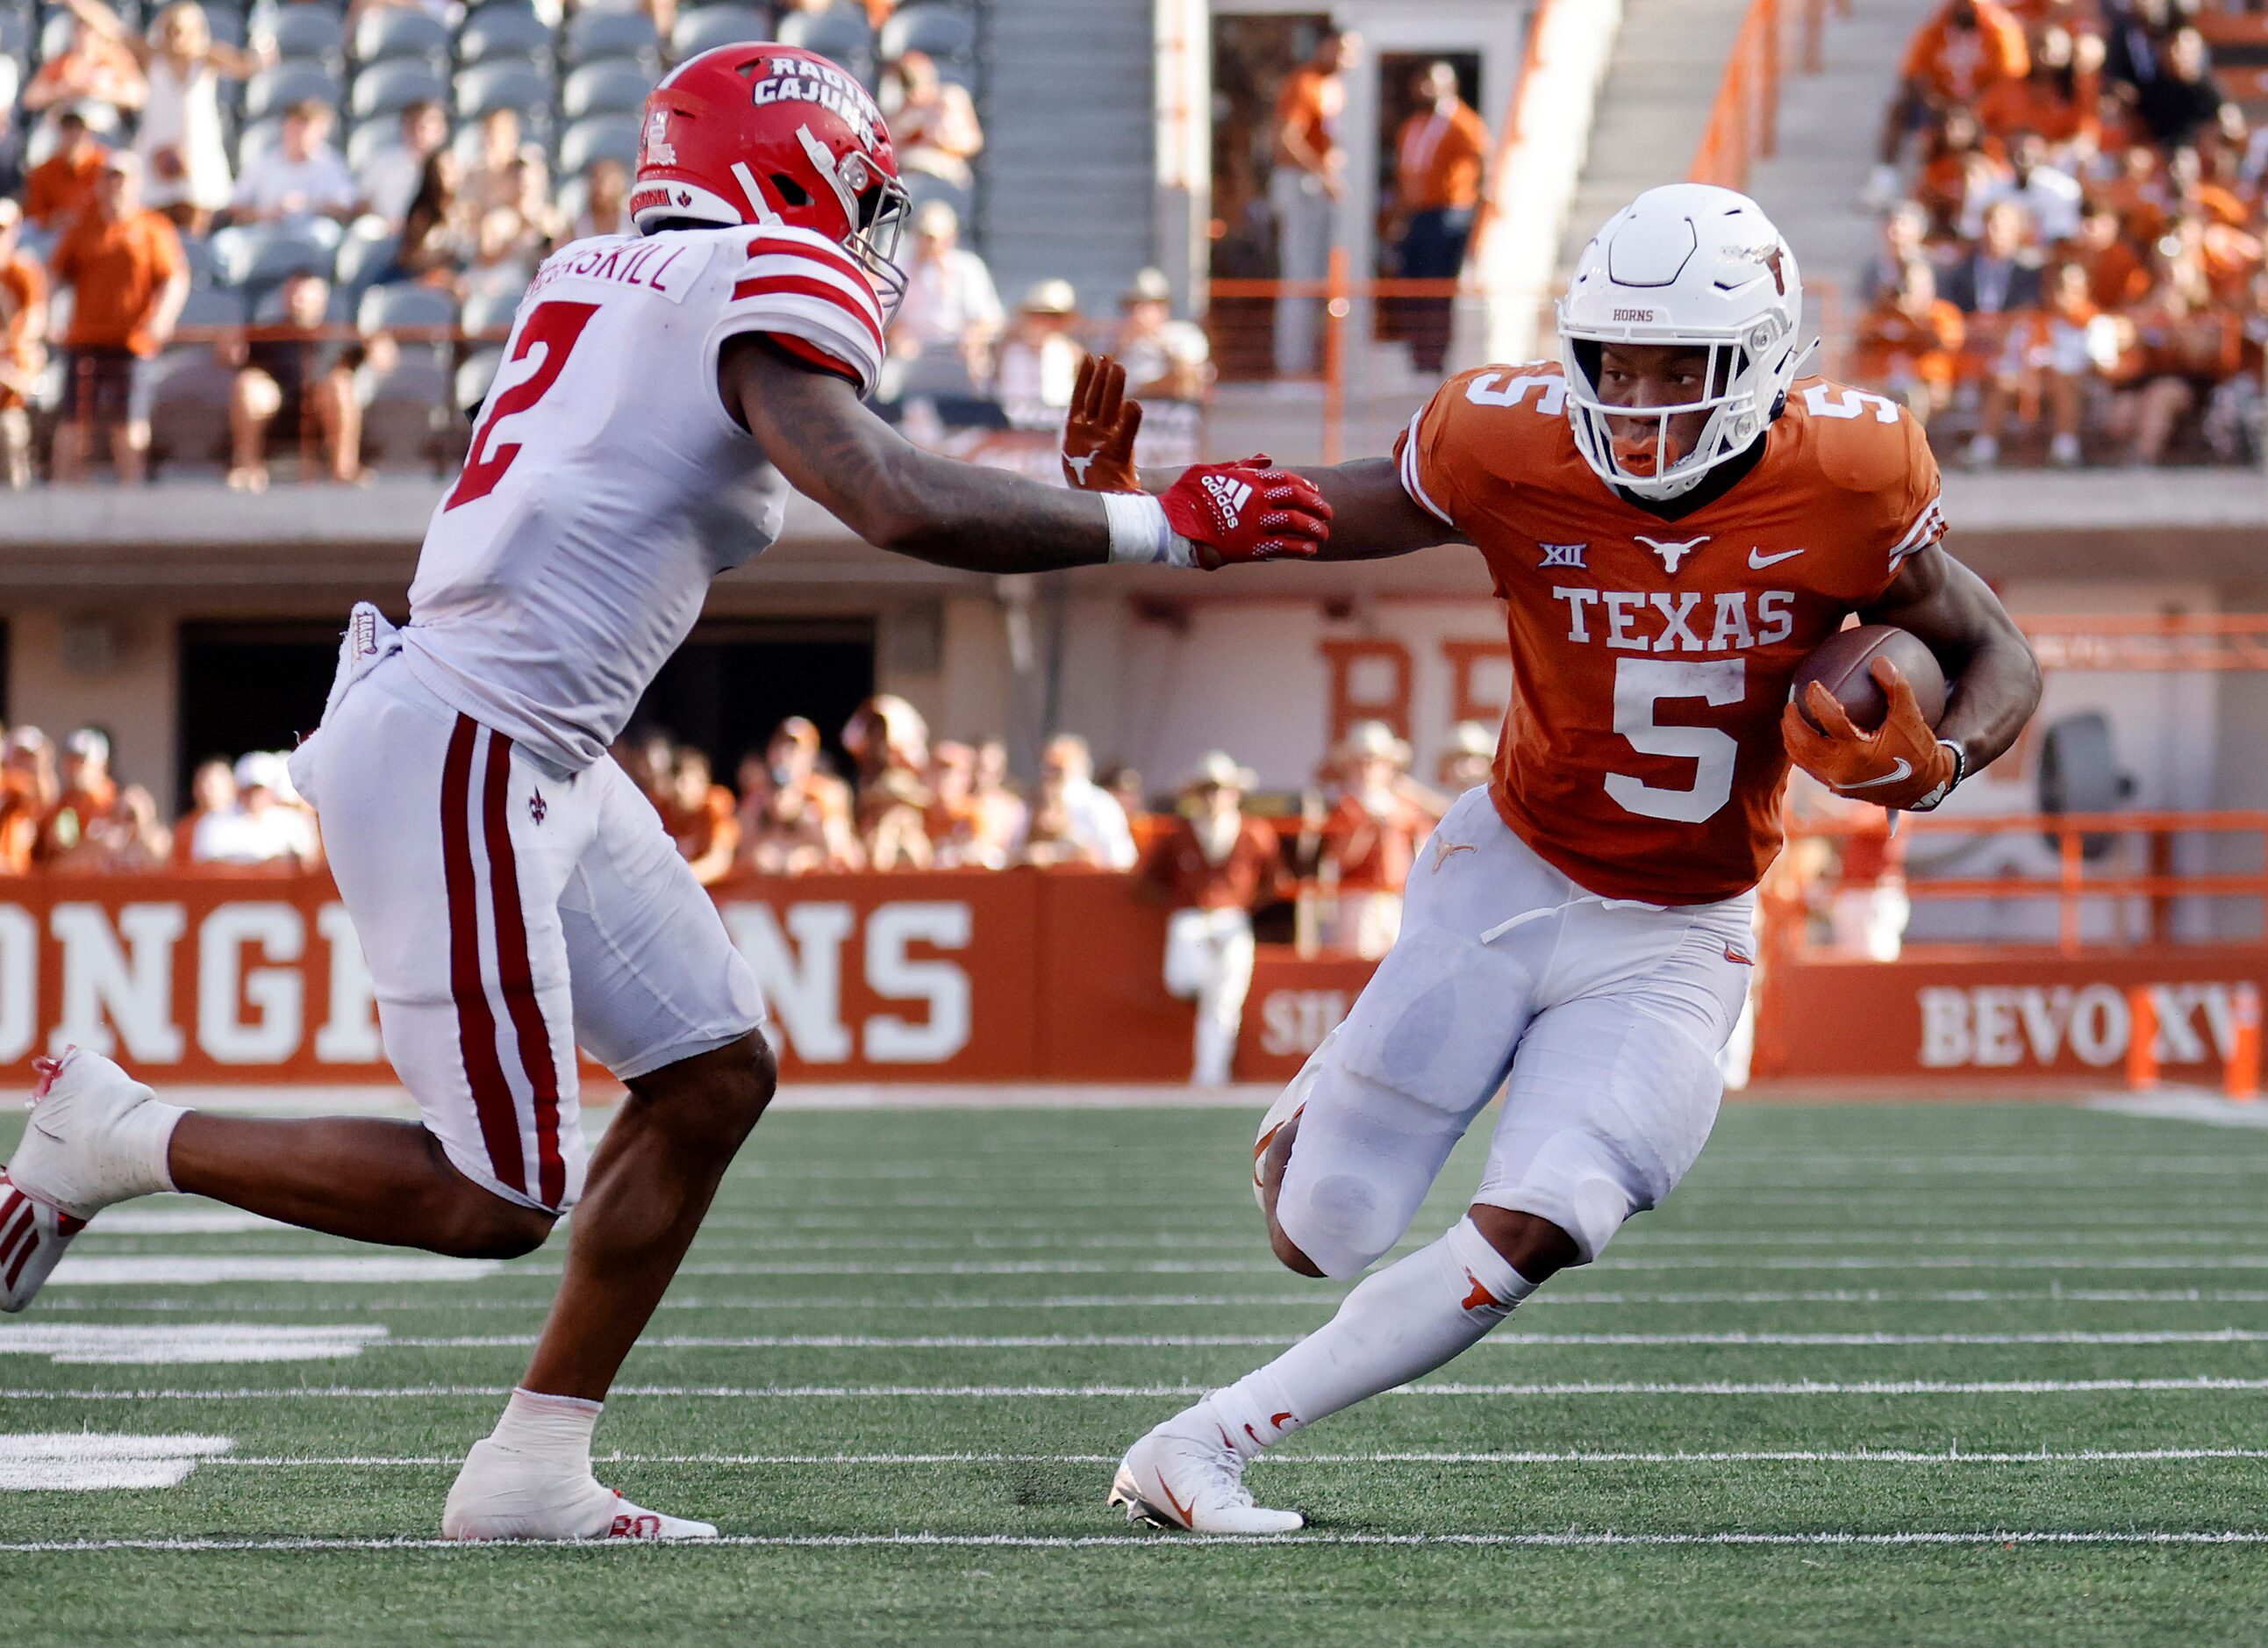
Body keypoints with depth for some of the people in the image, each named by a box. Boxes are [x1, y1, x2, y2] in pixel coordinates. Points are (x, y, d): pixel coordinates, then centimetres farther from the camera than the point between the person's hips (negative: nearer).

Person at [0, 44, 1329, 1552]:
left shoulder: (599, 284, 15)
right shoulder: (768, 296, -12)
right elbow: (901, 509, -24)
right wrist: (1159, 529, -15)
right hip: (450, 756, -10)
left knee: (717, 1073, 13)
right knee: (497, 1201, -4)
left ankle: (533, 1472, 15)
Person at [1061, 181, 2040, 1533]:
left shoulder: (1843, 485, -16)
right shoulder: (1516, 455, -17)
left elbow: (2000, 658, -2)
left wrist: (1933, 764, -23)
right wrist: (1133, 506, -21)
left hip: (1672, 944, 0)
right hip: (1512, 880, 0)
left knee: (1534, 1230, -21)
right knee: (1325, 1229, -2)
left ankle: (1206, 1446, -10)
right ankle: (1324, 1102, 37)